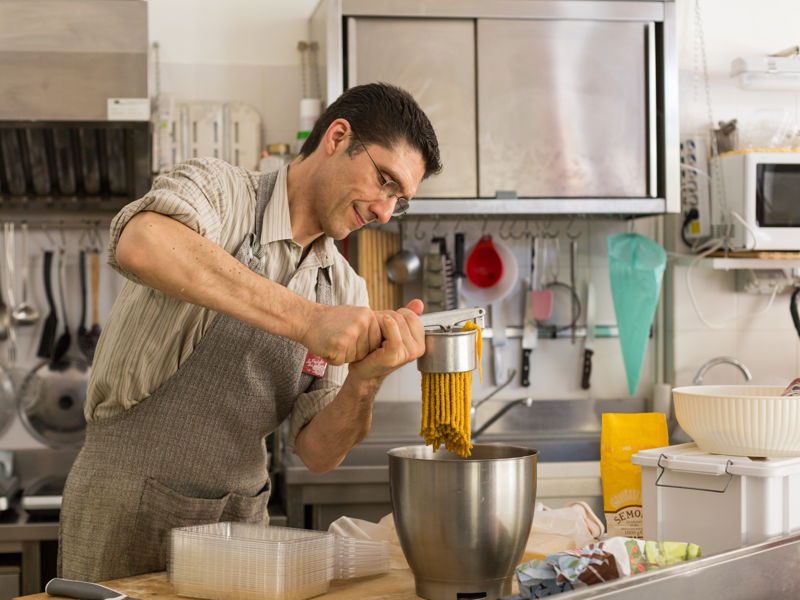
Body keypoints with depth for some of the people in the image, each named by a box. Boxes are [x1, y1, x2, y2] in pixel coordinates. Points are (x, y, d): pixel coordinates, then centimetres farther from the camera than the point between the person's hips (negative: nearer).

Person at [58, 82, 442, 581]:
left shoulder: (345, 291, 4)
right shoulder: (218, 189, -12)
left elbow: (317, 453, 1)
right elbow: (140, 245, -37)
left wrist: (365, 381, -19)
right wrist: (306, 320, -40)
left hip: (242, 516, 5)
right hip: (129, 506, -5)